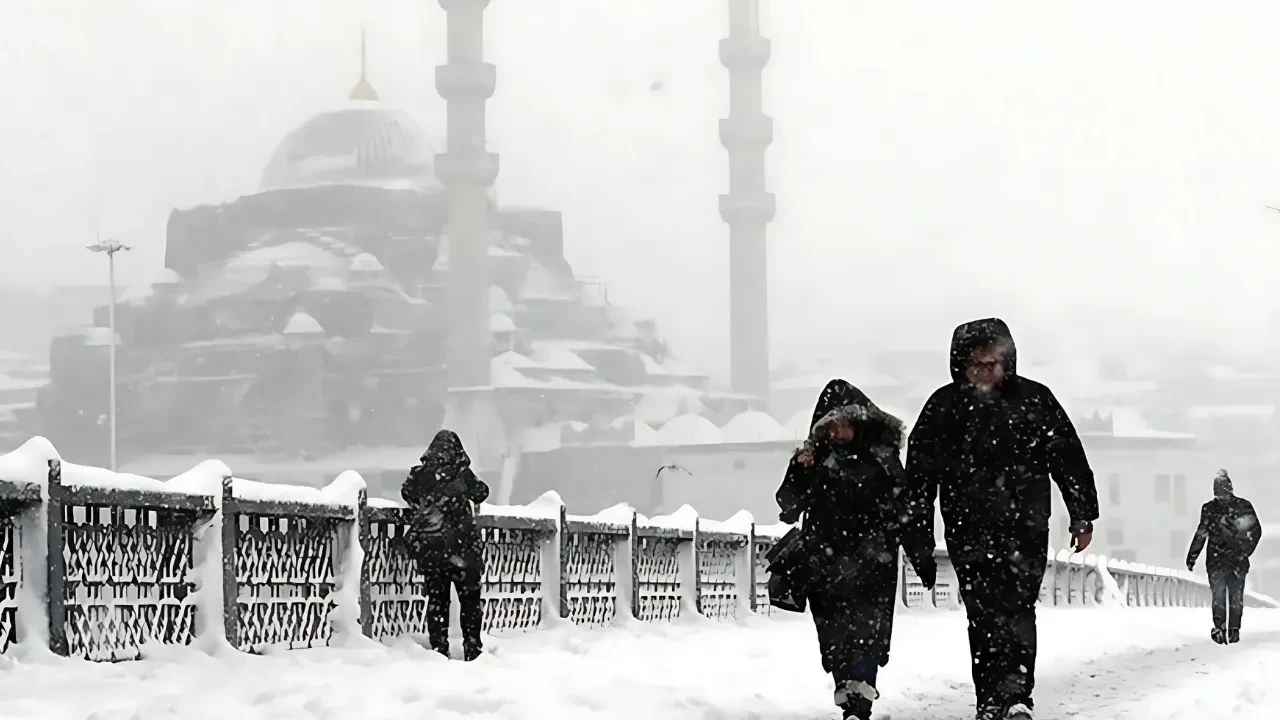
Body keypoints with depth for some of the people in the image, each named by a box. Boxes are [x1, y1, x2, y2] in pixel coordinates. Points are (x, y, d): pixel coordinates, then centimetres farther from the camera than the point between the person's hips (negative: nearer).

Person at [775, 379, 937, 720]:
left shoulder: (881, 457, 3)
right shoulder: (816, 459, 6)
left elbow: (906, 511, 7)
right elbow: (788, 510, 2)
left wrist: (923, 557, 9)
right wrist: (798, 472, -14)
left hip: (872, 563, -2)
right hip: (826, 565, 2)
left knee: (868, 631, -15)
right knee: (836, 638, 3)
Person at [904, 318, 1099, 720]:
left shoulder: (1034, 400, 2)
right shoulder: (944, 407, 3)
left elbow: (1069, 458, 6)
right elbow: (920, 472, 5)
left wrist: (1083, 517, 5)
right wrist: (919, 531, 1)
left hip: (1026, 529, -1)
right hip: (969, 533, 1)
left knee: (1017, 610, -11)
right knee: (984, 618, 1)